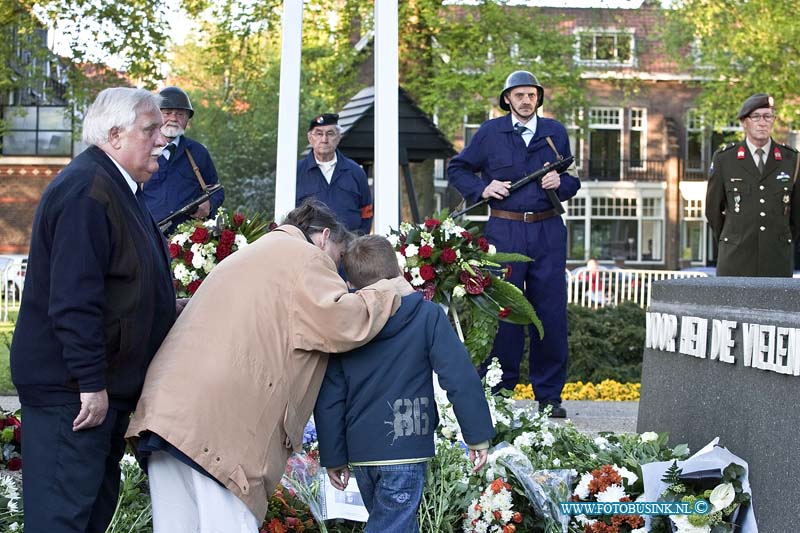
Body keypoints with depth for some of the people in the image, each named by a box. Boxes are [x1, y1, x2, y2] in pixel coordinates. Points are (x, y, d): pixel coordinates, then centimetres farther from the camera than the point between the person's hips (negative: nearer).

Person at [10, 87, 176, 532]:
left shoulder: (117, 189, 15)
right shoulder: (85, 191, -20)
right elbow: (73, 299, -26)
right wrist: (91, 383, -25)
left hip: (106, 385, 11)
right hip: (72, 391, -11)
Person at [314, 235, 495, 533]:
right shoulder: (427, 316, -6)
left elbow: (329, 400, 4)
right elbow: (460, 377, -10)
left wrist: (333, 458, 12)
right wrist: (478, 434, -2)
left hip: (360, 452, 5)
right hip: (405, 451, -5)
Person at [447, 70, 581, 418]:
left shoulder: (555, 132, 12)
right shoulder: (490, 132, 6)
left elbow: (573, 180, 19)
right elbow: (457, 169, 14)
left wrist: (560, 184, -3)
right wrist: (482, 188, -3)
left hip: (548, 231, 2)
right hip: (504, 231, -2)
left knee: (551, 313, 2)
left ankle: (549, 394, 11)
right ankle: (499, 391, 11)